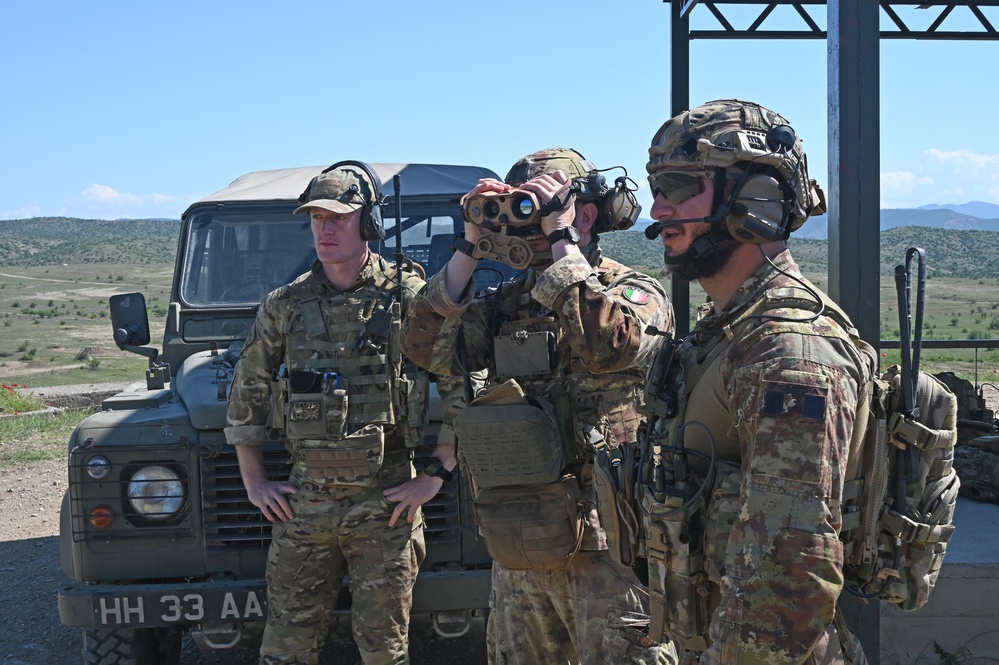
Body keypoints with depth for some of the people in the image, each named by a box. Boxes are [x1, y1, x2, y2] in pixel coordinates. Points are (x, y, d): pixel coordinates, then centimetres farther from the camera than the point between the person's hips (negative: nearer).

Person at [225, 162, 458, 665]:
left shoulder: (410, 298, -4)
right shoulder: (283, 306, 6)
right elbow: (246, 392, 15)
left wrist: (436, 474, -7)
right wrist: (253, 482, 11)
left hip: (385, 504, -2)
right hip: (303, 504, 3)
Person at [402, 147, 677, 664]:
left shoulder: (634, 292, -4)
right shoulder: (505, 305, 12)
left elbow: (606, 342, -27)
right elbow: (425, 347, 0)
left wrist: (561, 240, -18)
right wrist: (470, 247, -3)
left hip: (605, 549, -6)